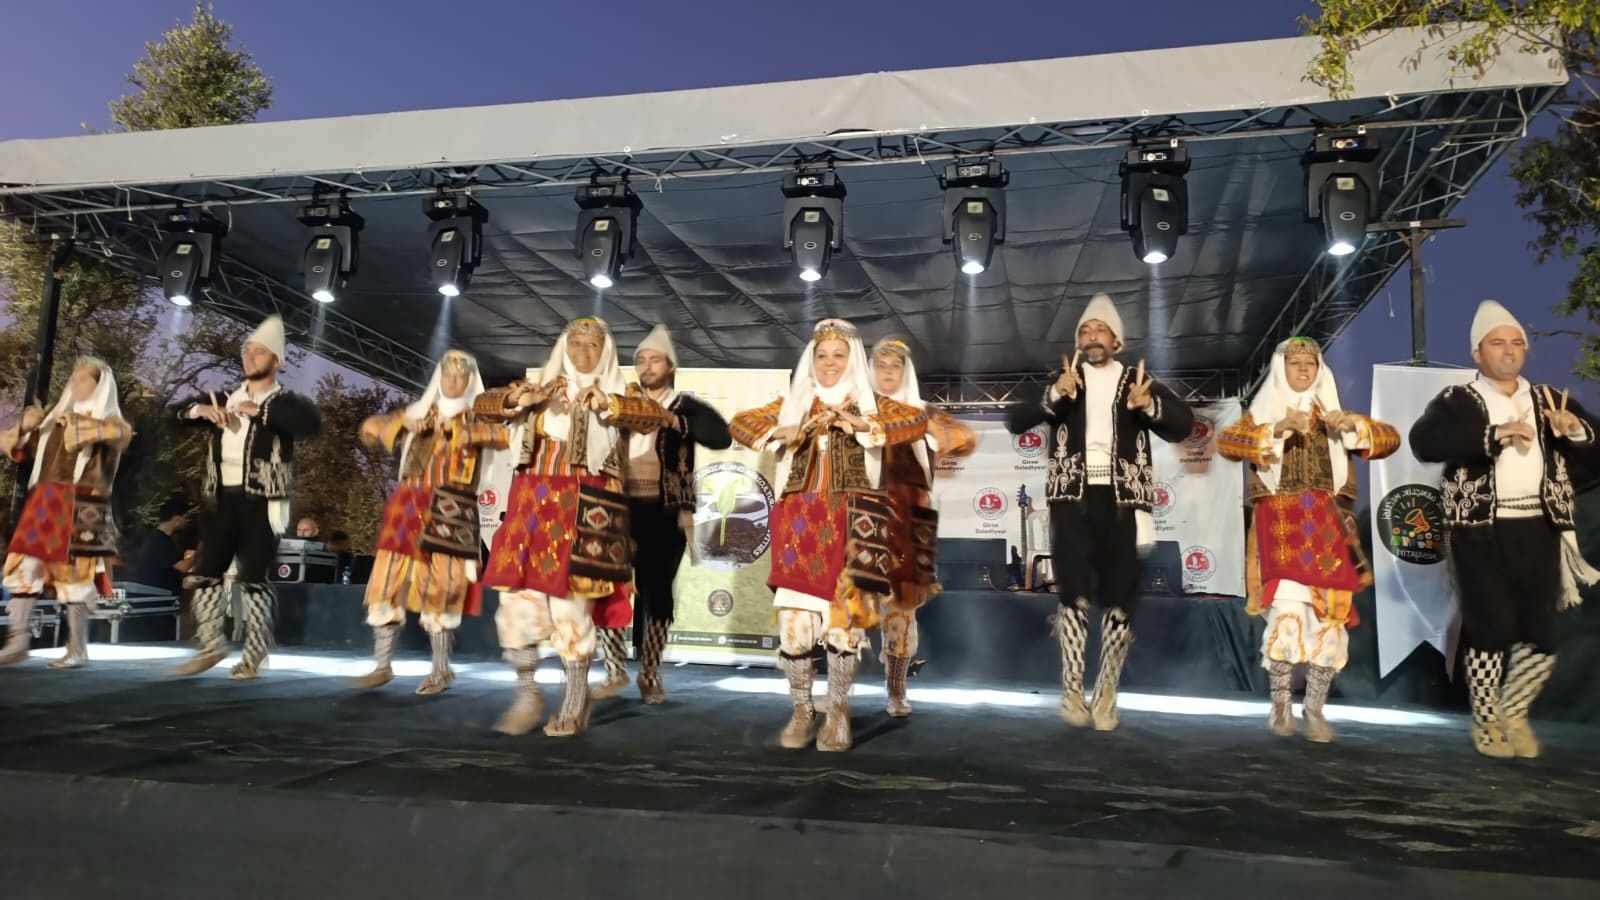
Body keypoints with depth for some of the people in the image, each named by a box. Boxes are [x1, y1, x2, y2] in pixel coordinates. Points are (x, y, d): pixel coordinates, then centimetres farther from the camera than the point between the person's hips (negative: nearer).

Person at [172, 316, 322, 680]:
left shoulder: (285, 401, -1)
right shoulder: (228, 398, 17)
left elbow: (312, 421, -23)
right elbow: (180, 415, 23)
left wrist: (259, 411, -23)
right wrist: (200, 410, 0)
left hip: (260, 502, -6)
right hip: (222, 498, 6)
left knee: (253, 579, -2)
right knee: (204, 573, 9)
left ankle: (253, 657, 7)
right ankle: (212, 646, 22)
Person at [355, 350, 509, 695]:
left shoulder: (478, 417, 6)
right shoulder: (419, 411, 16)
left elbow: (505, 433, -14)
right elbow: (370, 427, 14)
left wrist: (456, 429, -16)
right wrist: (403, 425, -4)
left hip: (449, 512, -3)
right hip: (408, 509, 4)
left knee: (440, 590, -3)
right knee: (388, 585, 1)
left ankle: (441, 670, 8)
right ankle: (383, 666, 12)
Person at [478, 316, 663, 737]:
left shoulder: (615, 393, 6)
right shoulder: (541, 386, 15)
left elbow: (654, 414, -13)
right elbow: (483, 404, 10)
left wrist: (605, 404, -28)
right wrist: (522, 398, -10)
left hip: (581, 508, -3)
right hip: (533, 504, 4)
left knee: (573, 601, -5)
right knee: (518, 599, 0)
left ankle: (575, 704, 7)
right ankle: (528, 695, 15)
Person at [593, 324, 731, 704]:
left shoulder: (685, 407, 3)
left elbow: (722, 436, -14)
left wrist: (673, 422, -20)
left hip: (665, 514, -2)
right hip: (622, 509, 3)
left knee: (656, 592, 2)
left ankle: (650, 675, 14)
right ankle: (615, 671, 13)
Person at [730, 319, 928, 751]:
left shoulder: (870, 404, 9)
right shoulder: (792, 404, 15)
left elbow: (919, 422, -6)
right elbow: (739, 424, 10)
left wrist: (861, 425, -17)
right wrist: (785, 433, -6)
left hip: (849, 522, -2)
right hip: (799, 521, 2)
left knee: (844, 617, -3)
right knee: (794, 619, -3)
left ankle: (838, 712, 12)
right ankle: (802, 710, 12)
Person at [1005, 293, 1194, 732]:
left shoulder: (1139, 380, 12)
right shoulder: (1063, 378, 12)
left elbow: (1183, 424, 0)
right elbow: (1015, 420, 1)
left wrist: (1149, 405, -19)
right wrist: (1054, 395, -16)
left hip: (1121, 499, 1)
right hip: (1072, 497, -1)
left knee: (1120, 599, 0)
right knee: (1075, 594, -10)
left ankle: (1106, 694, 13)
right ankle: (1072, 691, 1)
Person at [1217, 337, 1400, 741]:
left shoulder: (1332, 417, 18)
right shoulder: (1263, 413, 9)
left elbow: (1391, 438, 8)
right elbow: (1225, 442, -10)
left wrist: (1353, 424, -11)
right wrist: (1278, 428, -22)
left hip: (1328, 526, 3)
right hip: (1281, 523, -3)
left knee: (1329, 614, -2)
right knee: (1287, 608, -16)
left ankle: (1315, 709, 9)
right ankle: (1280, 705, -2)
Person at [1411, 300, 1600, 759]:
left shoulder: (1548, 399, 16)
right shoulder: (1458, 399, 1)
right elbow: (1424, 441, -18)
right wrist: (1495, 433, -25)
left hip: (1539, 528, 4)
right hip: (1482, 529, -4)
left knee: (1541, 631, 3)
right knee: (1490, 626, -3)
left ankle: (1514, 712, 26)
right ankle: (1486, 721, 15)